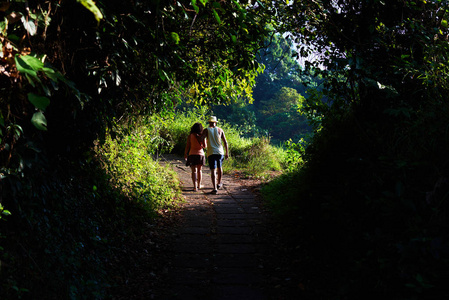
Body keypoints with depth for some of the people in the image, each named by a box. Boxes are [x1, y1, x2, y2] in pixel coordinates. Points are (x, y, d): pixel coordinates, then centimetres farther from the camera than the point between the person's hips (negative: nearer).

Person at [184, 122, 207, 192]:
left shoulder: (190, 136, -5)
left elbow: (187, 146, -5)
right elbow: (204, 146, 3)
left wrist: (185, 154, 6)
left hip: (192, 154, -1)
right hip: (200, 154, 1)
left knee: (194, 171, -3)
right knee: (199, 170, 19)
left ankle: (195, 187, -15)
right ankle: (199, 185, 29)